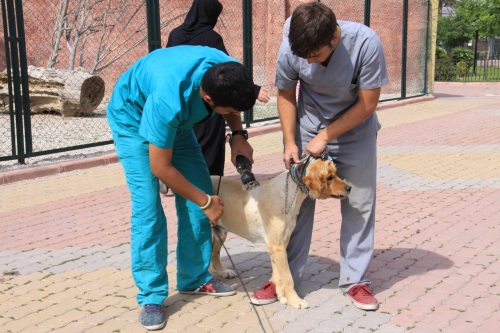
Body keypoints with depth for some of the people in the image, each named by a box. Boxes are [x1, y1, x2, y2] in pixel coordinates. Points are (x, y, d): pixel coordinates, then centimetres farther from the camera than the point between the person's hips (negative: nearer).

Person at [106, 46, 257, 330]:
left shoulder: (229, 71, -27)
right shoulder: (169, 100, -44)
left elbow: (234, 103, 1)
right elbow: (160, 168, -30)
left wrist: (239, 135, -18)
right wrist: (206, 202, -21)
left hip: (177, 118, 6)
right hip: (133, 118, -6)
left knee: (201, 190, 0)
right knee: (147, 206, -16)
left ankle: (195, 279, 14)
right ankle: (151, 297, -4)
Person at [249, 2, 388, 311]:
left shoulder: (366, 43, -29)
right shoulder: (291, 49, -23)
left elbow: (367, 104, -20)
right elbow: (286, 95, -5)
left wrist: (325, 136, -21)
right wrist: (290, 142, -13)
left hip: (355, 132, -1)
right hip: (308, 132, 1)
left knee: (360, 205, 1)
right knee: (297, 201, 1)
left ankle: (355, 280, 15)